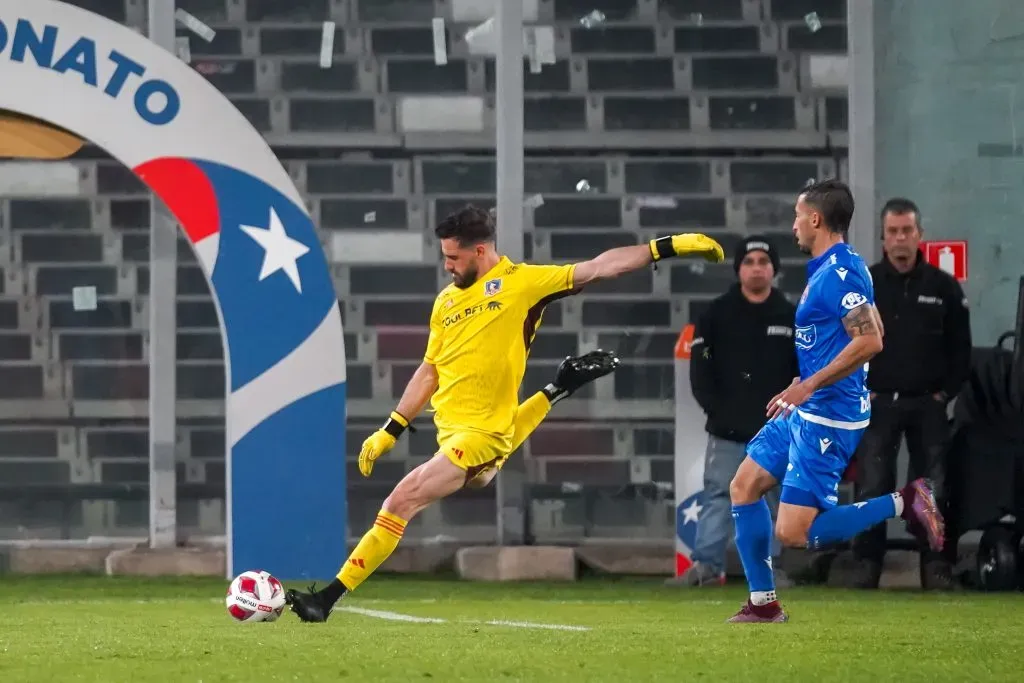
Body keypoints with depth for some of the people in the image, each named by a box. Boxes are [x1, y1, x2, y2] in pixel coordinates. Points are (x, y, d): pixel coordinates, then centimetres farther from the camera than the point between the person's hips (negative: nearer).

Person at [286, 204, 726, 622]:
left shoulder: (522, 283, -4)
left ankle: (329, 598, -10)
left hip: (482, 433, -7)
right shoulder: (446, 301, 14)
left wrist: (668, 247, -11)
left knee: (401, 502, -14)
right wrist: (389, 432, 17)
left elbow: (599, 267, -4)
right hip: (448, 428, 7)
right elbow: (428, 373, 20)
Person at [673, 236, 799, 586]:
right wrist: (718, 411, -7)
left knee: (770, 498, 5)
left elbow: (806, 374, 8)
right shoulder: (717, 316, 1)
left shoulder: (791, 318, 6)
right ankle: (707, 564, -4)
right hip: (727, 431, -1)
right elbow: (700, 371, 0)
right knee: (718, 495, -4)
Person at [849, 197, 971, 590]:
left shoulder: (943, 287, 4)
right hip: (877, 404, -1)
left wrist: (945, 392, 0)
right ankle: (867, 564, 1)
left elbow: (960, 347, 8)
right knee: (871, 489, -4)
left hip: (928, 405, 1)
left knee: (933, 490, 0)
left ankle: (936, 567, 5)